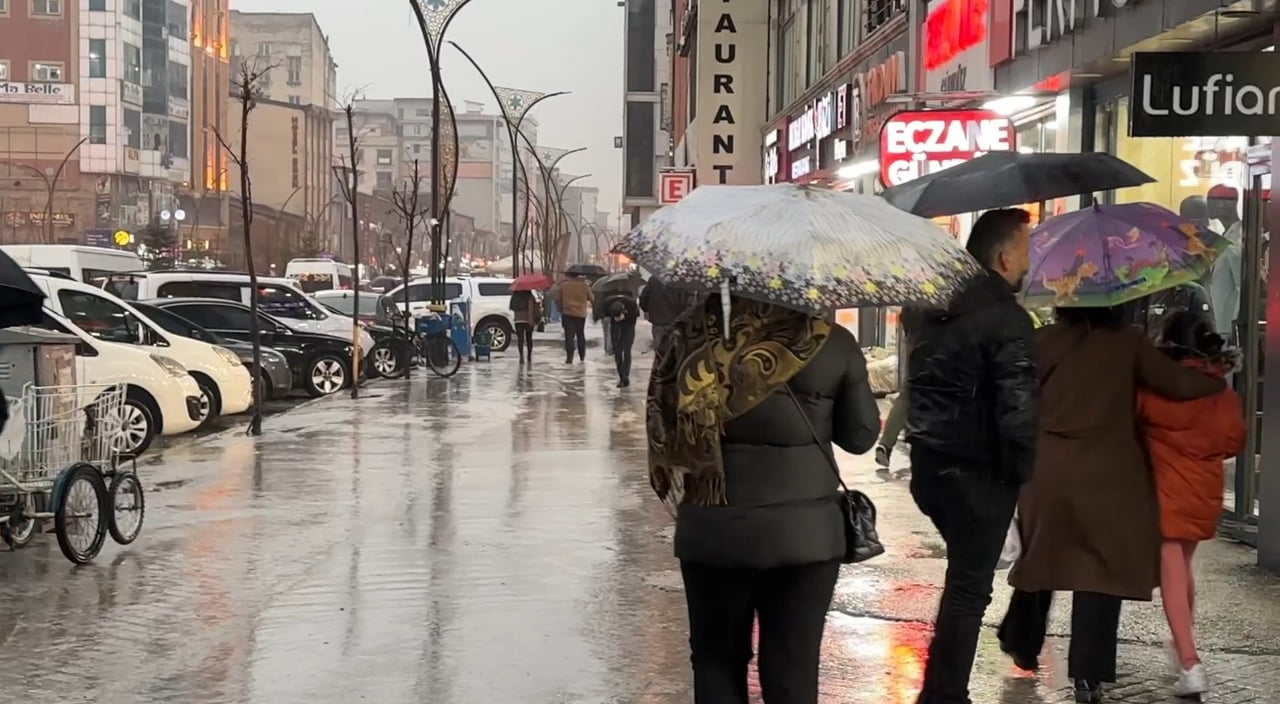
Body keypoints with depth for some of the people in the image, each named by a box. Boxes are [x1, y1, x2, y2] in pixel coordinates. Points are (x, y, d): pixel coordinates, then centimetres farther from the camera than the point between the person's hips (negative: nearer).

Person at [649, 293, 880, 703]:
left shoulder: (691, 335, -6)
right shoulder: (832, 343, -6)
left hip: (713, 527, 1)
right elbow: (861, 435, 2)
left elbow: (662, 423, -1)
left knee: (717, 660, 16)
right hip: (805, 530, 0)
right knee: (793, 669, 7)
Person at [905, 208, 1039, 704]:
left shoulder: (938, 307, 9)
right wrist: (1022, 469, -10)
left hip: (930, 462, 8)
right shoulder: (1006, 318, -17)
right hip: (978, 472, -8)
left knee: (964, 576, 24)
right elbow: (1017, 406, -22)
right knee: (969, 588, 1)